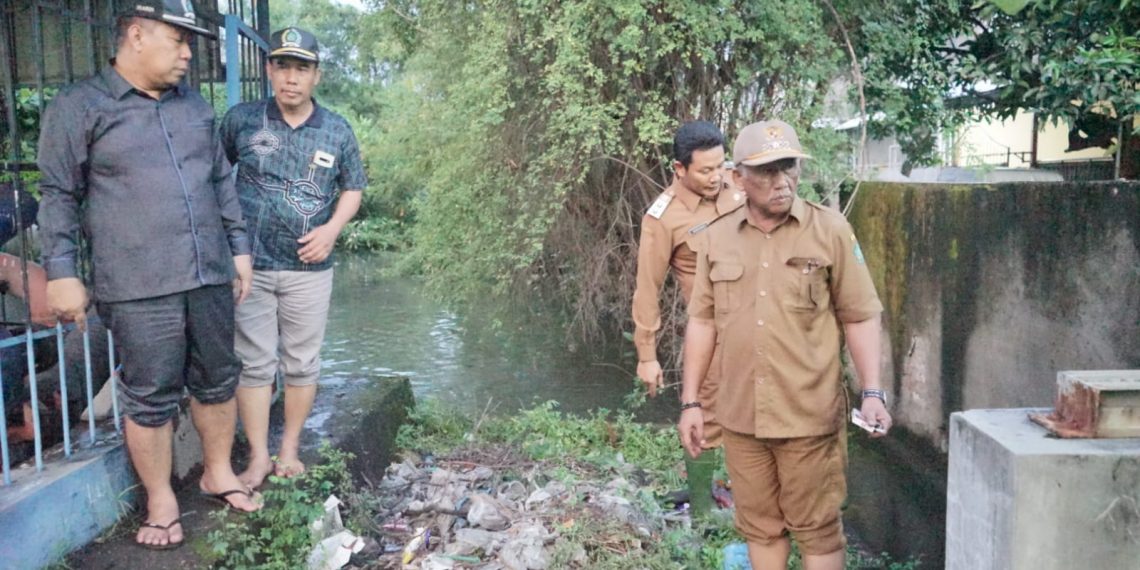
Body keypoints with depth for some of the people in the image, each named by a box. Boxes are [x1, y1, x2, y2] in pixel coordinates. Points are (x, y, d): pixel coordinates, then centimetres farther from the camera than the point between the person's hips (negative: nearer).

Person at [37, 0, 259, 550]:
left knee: (217, 381, 14)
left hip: (210, 276, 5)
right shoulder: (78, 107, -2)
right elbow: (59, 196, -2)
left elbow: (221, 182, 18)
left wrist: (239, 247, 16)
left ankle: (218, 472, 32)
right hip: (139, 288, -5)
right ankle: (161, 501, 19)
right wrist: (61, 273, -6)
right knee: (150, 398, 2)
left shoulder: (193, 103, 14)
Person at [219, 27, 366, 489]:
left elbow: (352, 188, 11)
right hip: (249, 265, -1)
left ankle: (290, 449, 25)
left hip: (309, 268, 1)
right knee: (254, 363, 4)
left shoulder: (337, 131, 2)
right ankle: (258, 457, 15)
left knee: (302, 364, 9)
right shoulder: (240, 120, -1)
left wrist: (332, 228, -7)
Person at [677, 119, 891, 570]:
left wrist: (872, 392, -12)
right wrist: (690, 402, 7)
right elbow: (702, 321, 8)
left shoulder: (831, 230, -5)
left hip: (809, 414, -3)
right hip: (740, 414, 3)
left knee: (816, 528, 8)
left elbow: (860, 317, -3)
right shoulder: (717, 237, 3)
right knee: (759, 525, 16)